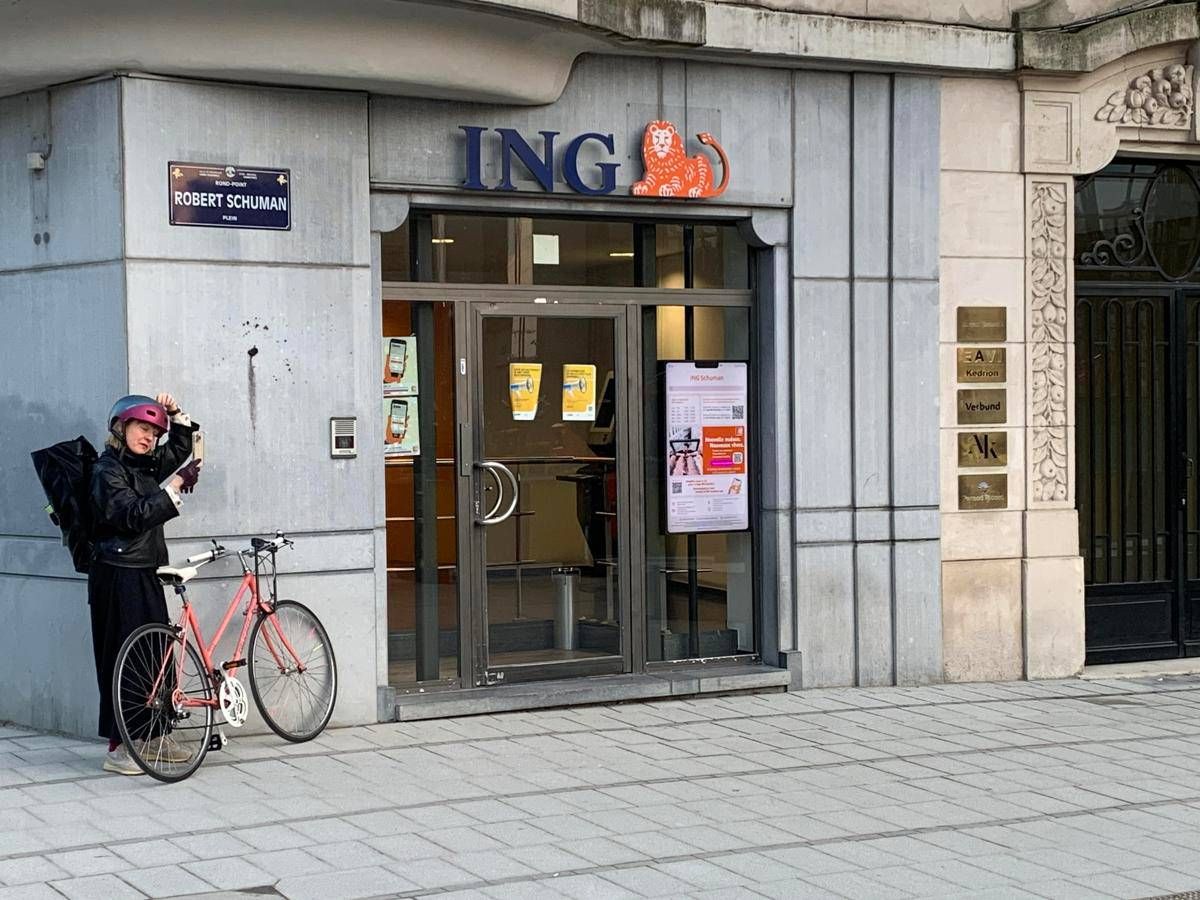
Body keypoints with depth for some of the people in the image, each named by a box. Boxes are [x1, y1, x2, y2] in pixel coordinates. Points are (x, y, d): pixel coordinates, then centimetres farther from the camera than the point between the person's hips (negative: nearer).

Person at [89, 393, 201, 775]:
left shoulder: (147, 466, 13)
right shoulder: (107, 469, -10)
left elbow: (180, 448, 28)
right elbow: (132, 516, -21)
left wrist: (175, 413, 12)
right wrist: (174, 488, -21)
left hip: (146, 575, 8)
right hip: (118, 576, -8)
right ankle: (117, 749, -3)